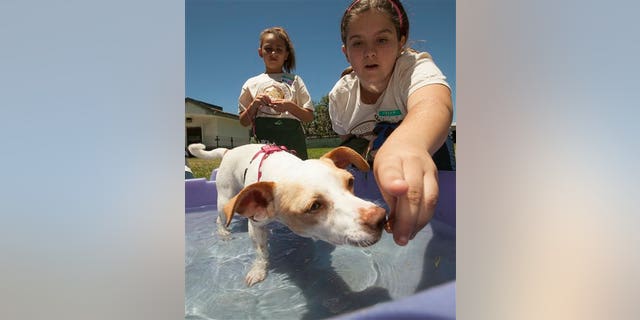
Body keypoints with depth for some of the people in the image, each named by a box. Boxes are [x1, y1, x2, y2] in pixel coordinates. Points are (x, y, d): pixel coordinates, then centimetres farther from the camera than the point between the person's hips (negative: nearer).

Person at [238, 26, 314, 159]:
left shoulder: (294, 80, 10)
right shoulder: (252, 84, 12)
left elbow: (309, 116, 6)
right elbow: (244, 122, 12)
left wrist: (289, 106, -10)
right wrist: (254, 104, -6)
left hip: (293, 142, 0)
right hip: (263, 142, 0)